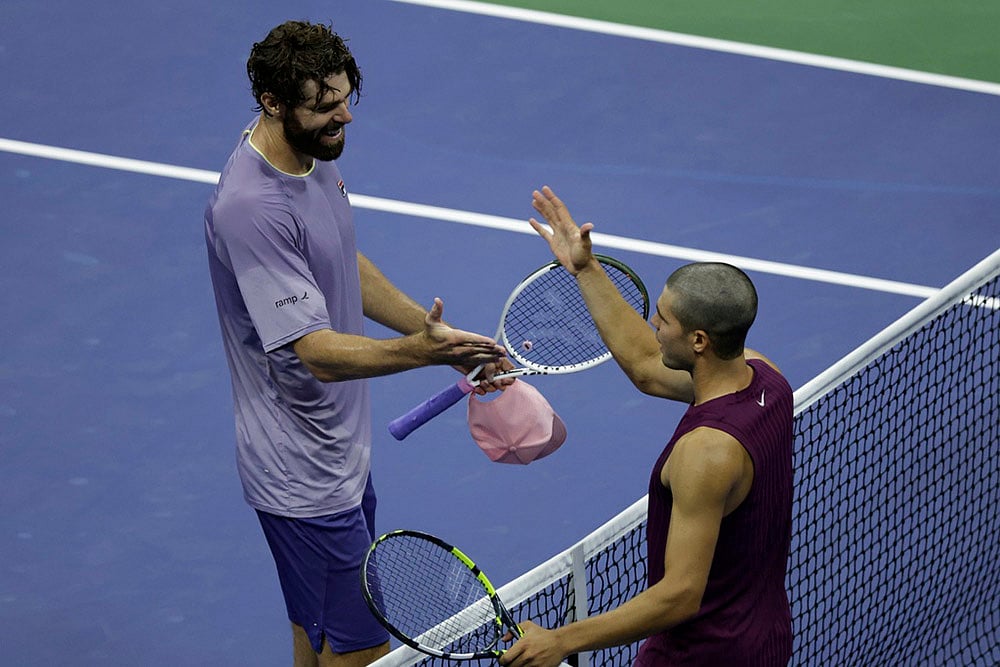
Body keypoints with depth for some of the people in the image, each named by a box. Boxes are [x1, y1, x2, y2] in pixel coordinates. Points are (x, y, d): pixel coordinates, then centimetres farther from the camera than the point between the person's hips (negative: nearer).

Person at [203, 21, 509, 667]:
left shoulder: (313, 152, 1)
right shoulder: (252, 208, -30)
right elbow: (317, 351, -33)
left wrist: (439, 331, 8)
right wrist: (418, 352, -47)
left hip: (341, 447, 10)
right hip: (306, 479, -10)